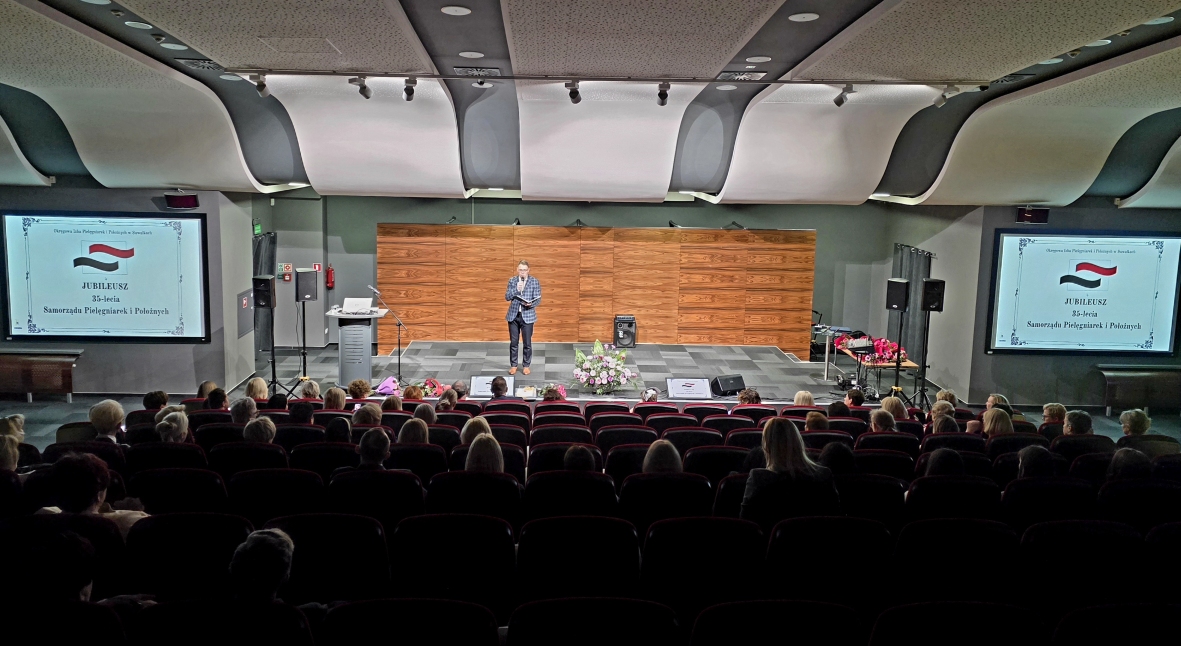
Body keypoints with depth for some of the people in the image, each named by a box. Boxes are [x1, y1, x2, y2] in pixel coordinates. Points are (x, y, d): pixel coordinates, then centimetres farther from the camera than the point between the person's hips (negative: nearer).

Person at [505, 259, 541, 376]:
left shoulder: (535, 281, -2)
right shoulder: (512, 280, 4)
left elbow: (538, 299, -4)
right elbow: (507, 297, 0)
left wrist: (531, 304, -24)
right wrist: (516, 289, -16)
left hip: (528, 315, -2)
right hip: (513, 315, 2)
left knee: (527, 343, 4)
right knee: (513, 342, 6)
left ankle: (526, 365, 16)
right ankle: (513, 365, 17)